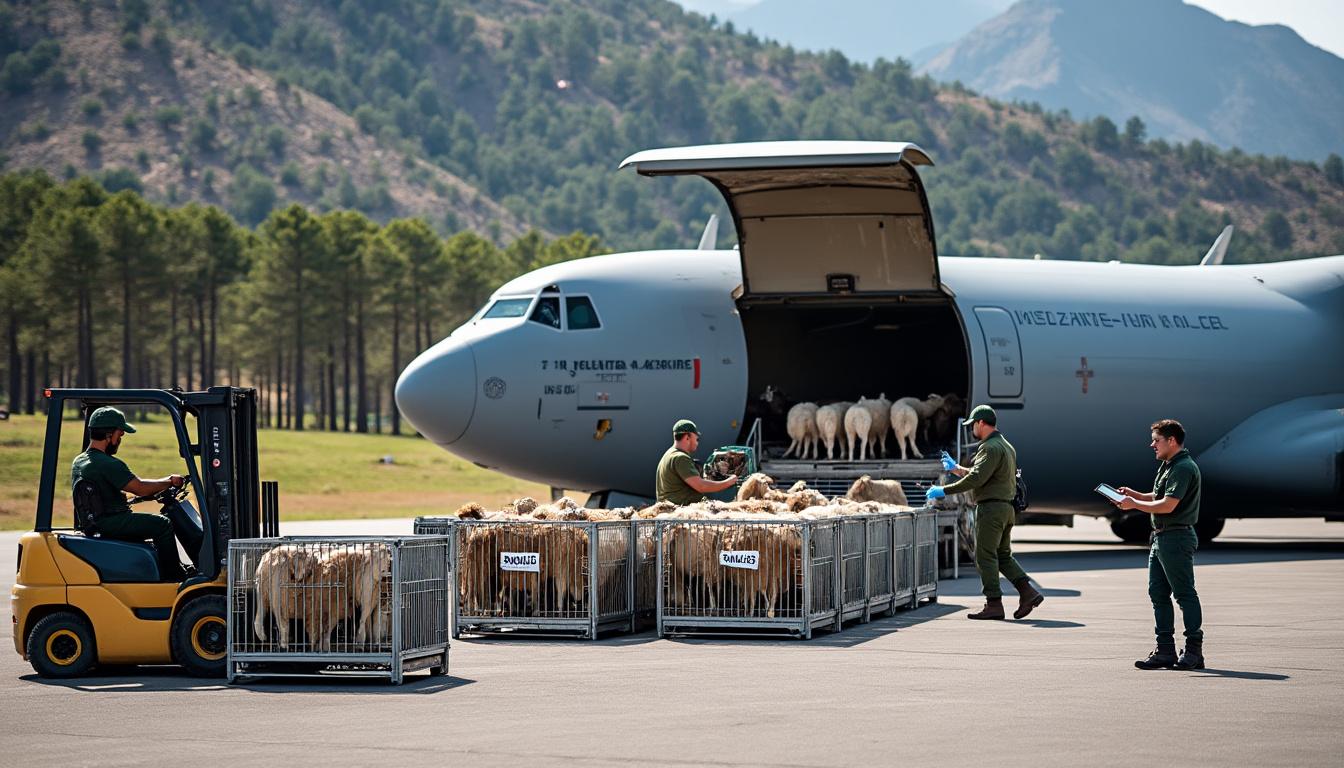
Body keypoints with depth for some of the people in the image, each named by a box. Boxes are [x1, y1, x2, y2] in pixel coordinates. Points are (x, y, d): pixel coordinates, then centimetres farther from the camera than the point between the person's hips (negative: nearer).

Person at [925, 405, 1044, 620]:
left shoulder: (991, 448, -14)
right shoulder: (1006, 446, 19)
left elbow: (976, 479, -23)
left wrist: (944, 490, -19)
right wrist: (955, 468, 29)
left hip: (991, 507, -10)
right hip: (1006, 508, 10)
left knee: (986, 556, -5)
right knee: (1003, 555, 15)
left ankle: (994, 604, -6)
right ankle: (1028, 592, 3)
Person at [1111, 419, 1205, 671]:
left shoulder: (1183, 468, -15)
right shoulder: (1168, 466, 18)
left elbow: (1168, 505, -23)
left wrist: (1134, 504, -15)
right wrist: (1133, 494, 10)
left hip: (1177, 537, -11)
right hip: (1161, 537, 11)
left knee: (1185, 594, -6)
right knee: (1158, 593, 9)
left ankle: (1194, 651, -3)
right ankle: (1165, 651, 12)